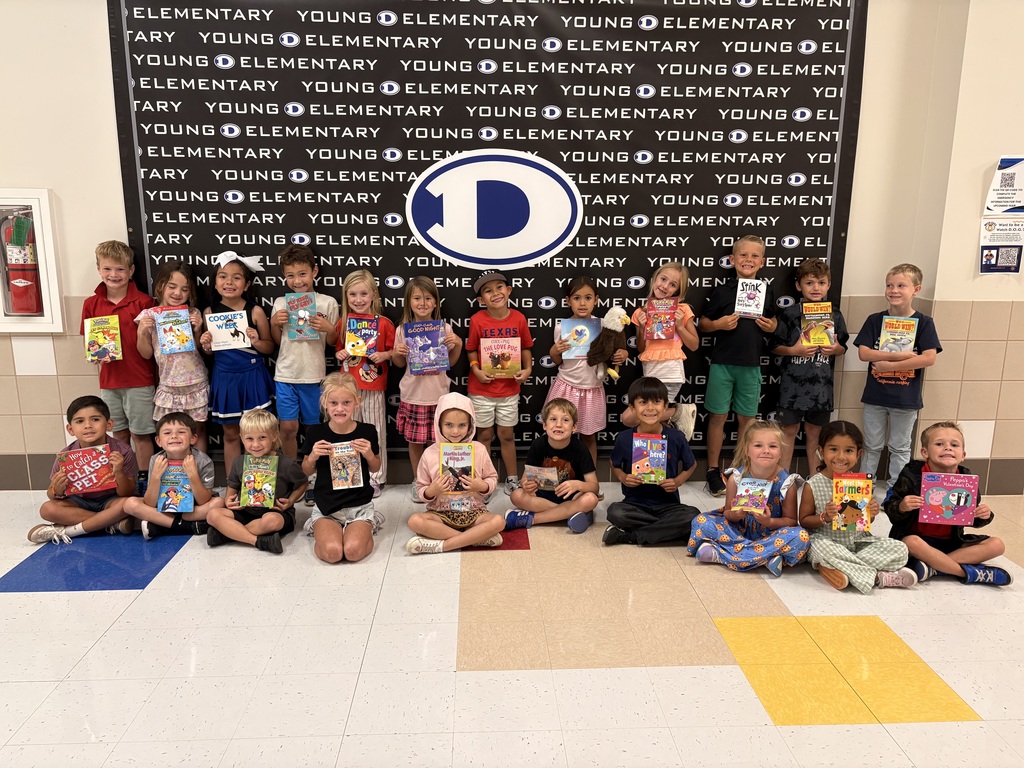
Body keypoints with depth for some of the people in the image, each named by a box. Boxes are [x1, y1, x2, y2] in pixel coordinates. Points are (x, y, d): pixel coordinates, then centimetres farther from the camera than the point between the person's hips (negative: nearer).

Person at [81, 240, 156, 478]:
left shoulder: (143, 302, -8)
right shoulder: (91, 304, 4)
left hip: (140, 380, -4)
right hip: (109, 380, 4)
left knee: (140, 434, 5)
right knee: (119, 434, 15)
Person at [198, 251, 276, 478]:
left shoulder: (255, 311, -7)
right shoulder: (209, 312, 0)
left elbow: (270, 347, 1)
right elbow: (209, 351, 11)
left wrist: (257, 342, -19)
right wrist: (205, 346, -11)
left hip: (252, 377, -2)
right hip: (224, 378, 2)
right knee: (230, 434, 13)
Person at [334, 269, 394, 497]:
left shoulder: (384, 323, -6)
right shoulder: (343, 323, 5)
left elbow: (394, 351, 1)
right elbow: (338, 350, 16)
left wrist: (384, 355, -18)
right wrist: (340, 354, -5)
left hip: (374, 386, -3)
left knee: (375, 432, 6)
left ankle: (376, 478, 18)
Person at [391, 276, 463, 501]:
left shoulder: (445, 328, -2)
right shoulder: (402, 330, -1)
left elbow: (451, 362, 7)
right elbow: (399, 364, 9)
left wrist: (458, 344, -9)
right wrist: (396, 353, -11)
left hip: (438, 395, -1)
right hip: (413, 395, 1)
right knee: (414, 441, 11)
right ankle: (417, 481, 28)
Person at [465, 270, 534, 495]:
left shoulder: (518, 318, -6)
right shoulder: (477, 320, -11)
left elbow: (525, 347, 4)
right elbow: (472, 350, -3)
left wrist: (527, 369, -10)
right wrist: (476, 371, -18)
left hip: (509, 388, 1)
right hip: (482, 388, -1)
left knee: (507, 435, 12)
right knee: (484, 435, 11)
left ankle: (512, 479, 27)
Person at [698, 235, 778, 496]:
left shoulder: (767, 290, 5)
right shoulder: (722, 291, -3)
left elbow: (773, 321, 18)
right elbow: (702, 324, 2)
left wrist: (771, 326, -3)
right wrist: (718, 323, -16)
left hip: (751, 364, 3)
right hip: (722, 363, -2)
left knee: (746, 418, 10)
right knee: (718, 416, 3)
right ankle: (713, 470, 15)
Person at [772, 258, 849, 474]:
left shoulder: (835, 315, 5)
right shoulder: (789, 314, -4)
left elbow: (842, 348, 12)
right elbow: (777, 346, -1)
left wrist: (835, 349, -10)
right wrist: (794, 350, -19)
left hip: (821, 384, 3)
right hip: (793, 383, -2)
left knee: (815, 432, 13)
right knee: (789, 430, 5)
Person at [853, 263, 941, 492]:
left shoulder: (923, 323, -6)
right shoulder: (875, 320, 0)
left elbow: (929, 358, -16)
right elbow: (864, 352, -9)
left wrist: (888, 364, -18)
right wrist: (898, 355, -18)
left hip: (906, 398, -2)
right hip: (875, 395, 2)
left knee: (900, 448, 13)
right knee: (872, 446, 14)